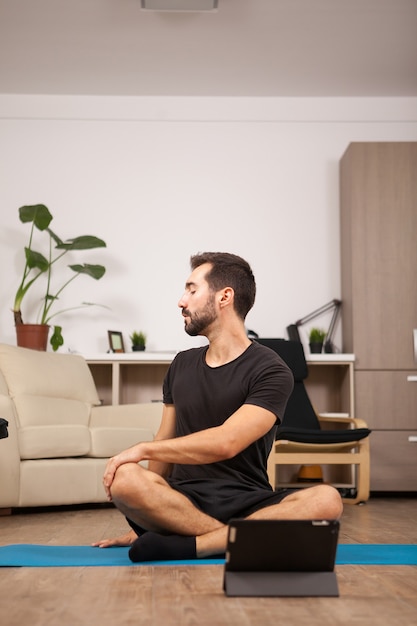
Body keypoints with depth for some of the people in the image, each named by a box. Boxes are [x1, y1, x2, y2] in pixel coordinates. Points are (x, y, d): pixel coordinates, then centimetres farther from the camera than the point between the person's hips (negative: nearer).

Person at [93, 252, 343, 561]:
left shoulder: (270, 371, -4)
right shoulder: (182, 365, 13)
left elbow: (226, 443, -17)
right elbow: (167, 445, 14)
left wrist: (144, 449, -11)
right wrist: (142, 523, 10)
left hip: (247, 507, -2)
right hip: (183, 504, 3)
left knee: (327, 500, -31)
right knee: (124, 480, -29)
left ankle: (188, 546, -30)